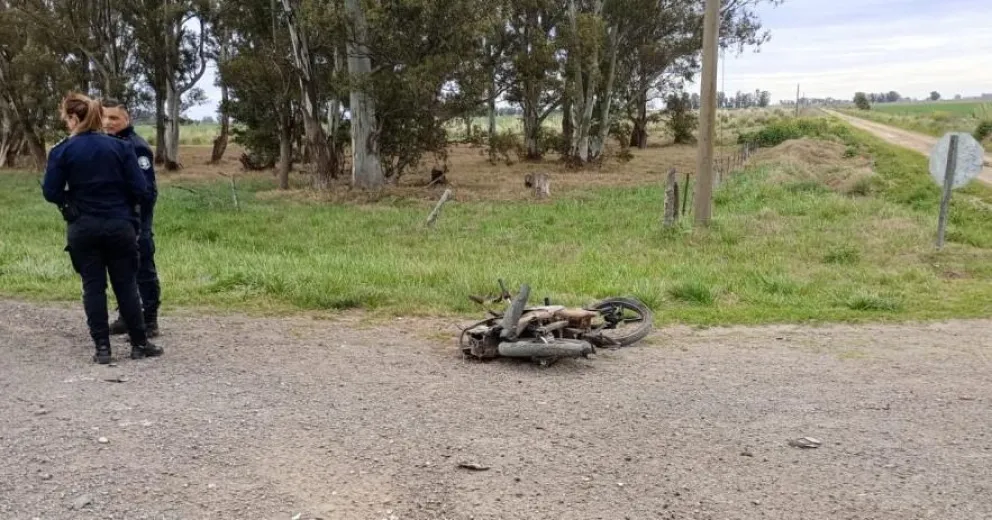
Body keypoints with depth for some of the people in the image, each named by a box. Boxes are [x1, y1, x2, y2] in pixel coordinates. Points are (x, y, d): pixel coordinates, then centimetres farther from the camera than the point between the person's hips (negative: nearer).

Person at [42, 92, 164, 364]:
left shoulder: (63, 150, -6)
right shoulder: (120, 146, -5)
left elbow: (51, 193, -6)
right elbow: (140, 190, -7)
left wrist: (73, 198, 14)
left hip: (83, 229, 0)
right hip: (120, 226, 0)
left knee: (93, 286, 8)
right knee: (126, 285, 9)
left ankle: (102, 347, 8)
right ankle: (139, 343, 14)